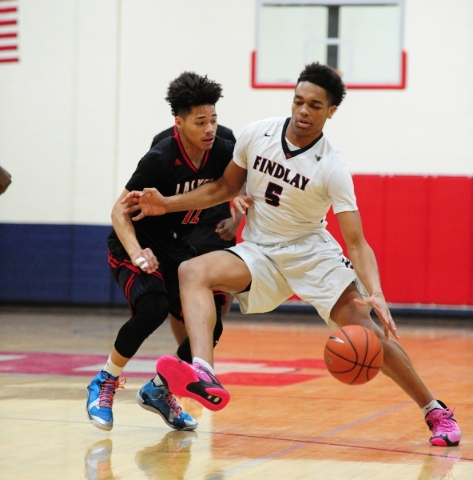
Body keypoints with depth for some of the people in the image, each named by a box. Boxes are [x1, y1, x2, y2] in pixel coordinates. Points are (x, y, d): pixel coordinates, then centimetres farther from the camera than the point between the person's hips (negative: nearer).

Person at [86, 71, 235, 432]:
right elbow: (120, 211, -22)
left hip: (175, 247, 6)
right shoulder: (160, 159, -25)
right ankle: (104, 383, -9)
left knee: (210, 326, -7)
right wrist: (137, 253, -37)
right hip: (134, 244, -6)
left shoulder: (222, 153, -10)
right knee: (153, 308, -32)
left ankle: (159, 390, 17)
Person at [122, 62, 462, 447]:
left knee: (362, 326, -19)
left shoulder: (332, 169, -17)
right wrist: (168, 204, 2)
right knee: (193, 271, -26)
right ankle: (204, 376, -48)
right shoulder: (257, 135, -7)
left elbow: (357, 243, -20)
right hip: (259, 252, 3)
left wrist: (376, 294, -36)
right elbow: (225, 187, 11)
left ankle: (436, 411, -1)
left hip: (311, 251, -3)